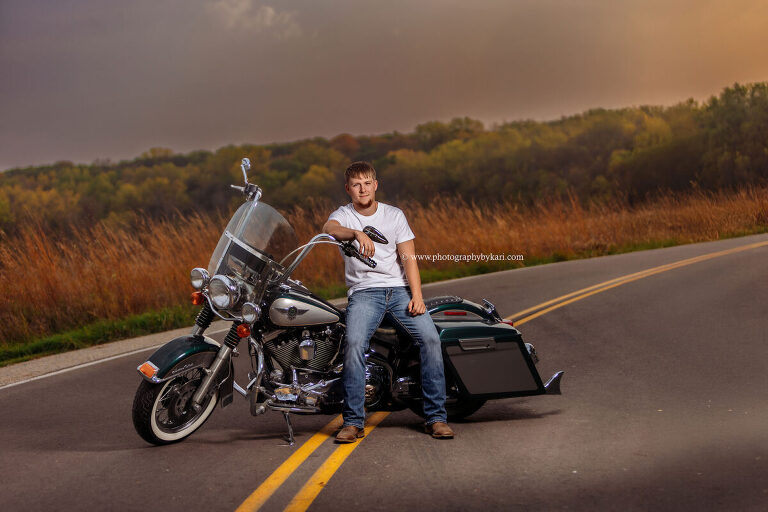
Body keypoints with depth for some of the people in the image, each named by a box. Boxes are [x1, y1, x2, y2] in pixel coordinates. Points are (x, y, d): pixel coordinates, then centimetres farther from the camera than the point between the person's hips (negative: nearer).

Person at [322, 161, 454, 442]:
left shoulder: (394, 215, 13)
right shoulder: (343, 215, 8)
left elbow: (408, 257, 6)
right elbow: (328, 229, -17)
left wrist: (417, 295, -8)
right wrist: (357, 234, -38)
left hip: (399, 289, 2)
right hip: (363, 292, -2)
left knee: (430, 337, -20)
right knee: (354, 344, -28)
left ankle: (436, 417, -14)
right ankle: (353, 422, -21)